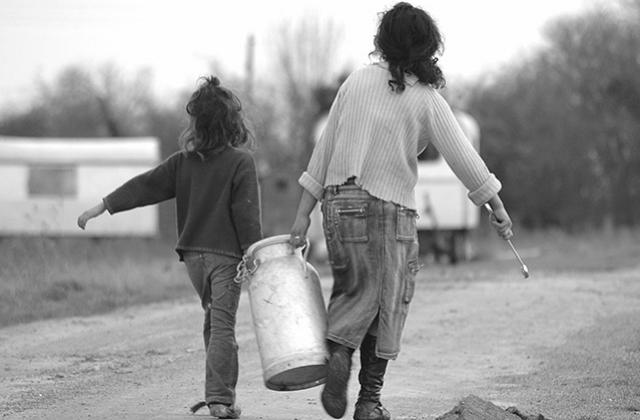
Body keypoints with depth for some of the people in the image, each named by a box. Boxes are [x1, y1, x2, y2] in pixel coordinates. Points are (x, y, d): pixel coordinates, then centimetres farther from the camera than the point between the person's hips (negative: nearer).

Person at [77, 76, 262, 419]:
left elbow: (145, 186, 5)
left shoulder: (184, 161, 3)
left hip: (192, 252, 5)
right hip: (226, 253, -4)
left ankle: (221, 392, 20)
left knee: (214, 320, 18)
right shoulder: (241, 162, -10)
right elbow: (247, 214, -14)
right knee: (222, 325, -3)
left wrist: (104, 206, 12)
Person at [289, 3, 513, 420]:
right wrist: (498, 207, 7)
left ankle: (338, 351, -12)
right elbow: (464, 157, -3)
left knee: (354, 289, 17)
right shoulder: (426, 99, -4)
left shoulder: (356, 81, 5)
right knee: (388, 301, 9)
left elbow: (326, 147, 6)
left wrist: (304, 213, 9)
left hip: (339, 201, 3)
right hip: (390, 210, -3)